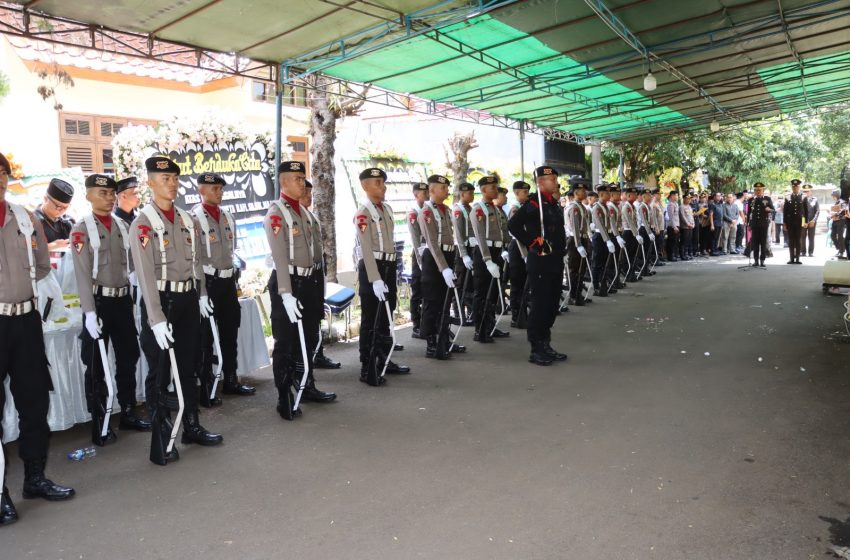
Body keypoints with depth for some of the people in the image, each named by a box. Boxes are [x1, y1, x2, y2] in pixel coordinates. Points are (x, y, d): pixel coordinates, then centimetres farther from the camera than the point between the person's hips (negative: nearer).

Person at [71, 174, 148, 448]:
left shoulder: (123, 226, 10)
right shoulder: (81, 230, -6)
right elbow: (82, 275, -12)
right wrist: (90, 312, -18)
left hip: (123, 299, 5)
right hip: (99, 302, -5)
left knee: (128, 358, 12)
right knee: (96, 366, 4)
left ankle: (128, 413, 26)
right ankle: (99, 424, 14)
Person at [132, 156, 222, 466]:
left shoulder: (186, 219, 9)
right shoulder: (143, 223, -12)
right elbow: (145, 274, -18)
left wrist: (202, 294, 10)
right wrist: (156, 319, -23)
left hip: (188, 300, 6)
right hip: (161, 302, -6)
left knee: (189, 367, 16)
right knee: (159, 374, 3)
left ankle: (192, 427, 30)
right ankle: (161, 443, 13)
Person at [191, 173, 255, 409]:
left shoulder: (228, 217, 12)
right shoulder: (194, 218, -9)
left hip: (228, 281, 7)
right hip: (207, 283, -7)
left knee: (230, 332, 14)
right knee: (205, 336, 1)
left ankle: (231, 380, 26)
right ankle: (205, 388, 10)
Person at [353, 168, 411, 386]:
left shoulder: (387, 209, 13)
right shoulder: (363, 213, -13)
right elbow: (366, 249, -21)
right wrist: (375, 279, -26)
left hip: (389, 266, 8)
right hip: (372, 268, -8)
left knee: (386, 317, 17)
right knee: (370, 320, -1)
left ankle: (384, 360, 30)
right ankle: (367, 369, 6)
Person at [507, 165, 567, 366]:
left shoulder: (554, 204, 15)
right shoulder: (534, 203, -13)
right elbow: (513, 225, -24)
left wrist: (561, 249, 16)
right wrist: (532, 243, -19)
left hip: (556, 261, 9)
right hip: (541, 261, -9)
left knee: (552, 304, 13)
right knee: (539, 304, -3)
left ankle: (545, 345, 23)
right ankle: (536, 350, 6)